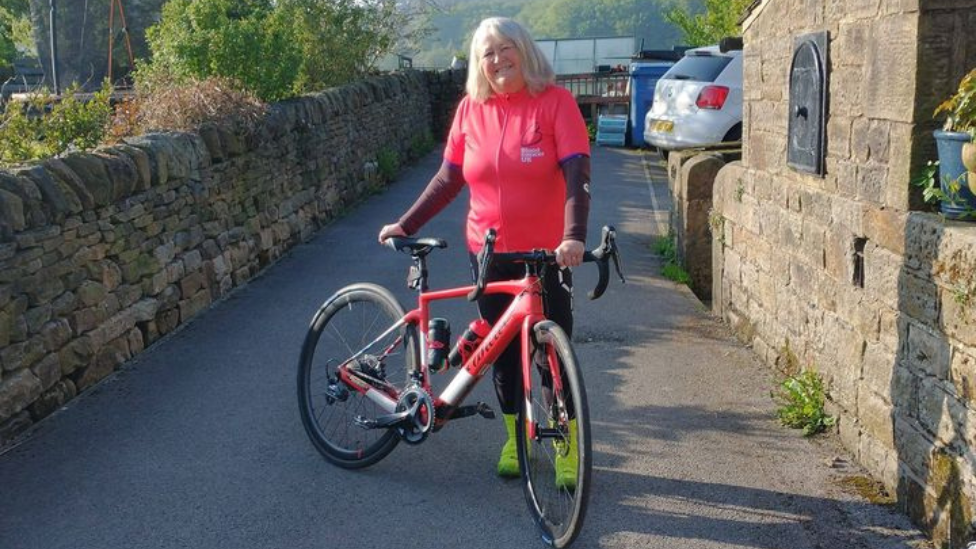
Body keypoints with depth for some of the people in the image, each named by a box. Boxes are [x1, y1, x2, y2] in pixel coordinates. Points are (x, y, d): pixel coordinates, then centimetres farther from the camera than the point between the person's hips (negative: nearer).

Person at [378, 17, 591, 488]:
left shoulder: (554, 101, -8)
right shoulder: (471, 109, 1)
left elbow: (576, 173, -18)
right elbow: (449, 178, 8)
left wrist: (574, 237, -31)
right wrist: (405, 225, 4)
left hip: (547, 254, -3)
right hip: (489, 254, 3)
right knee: (503, 351, 13)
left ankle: (567, 449, 21)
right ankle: (514, 438, 32)